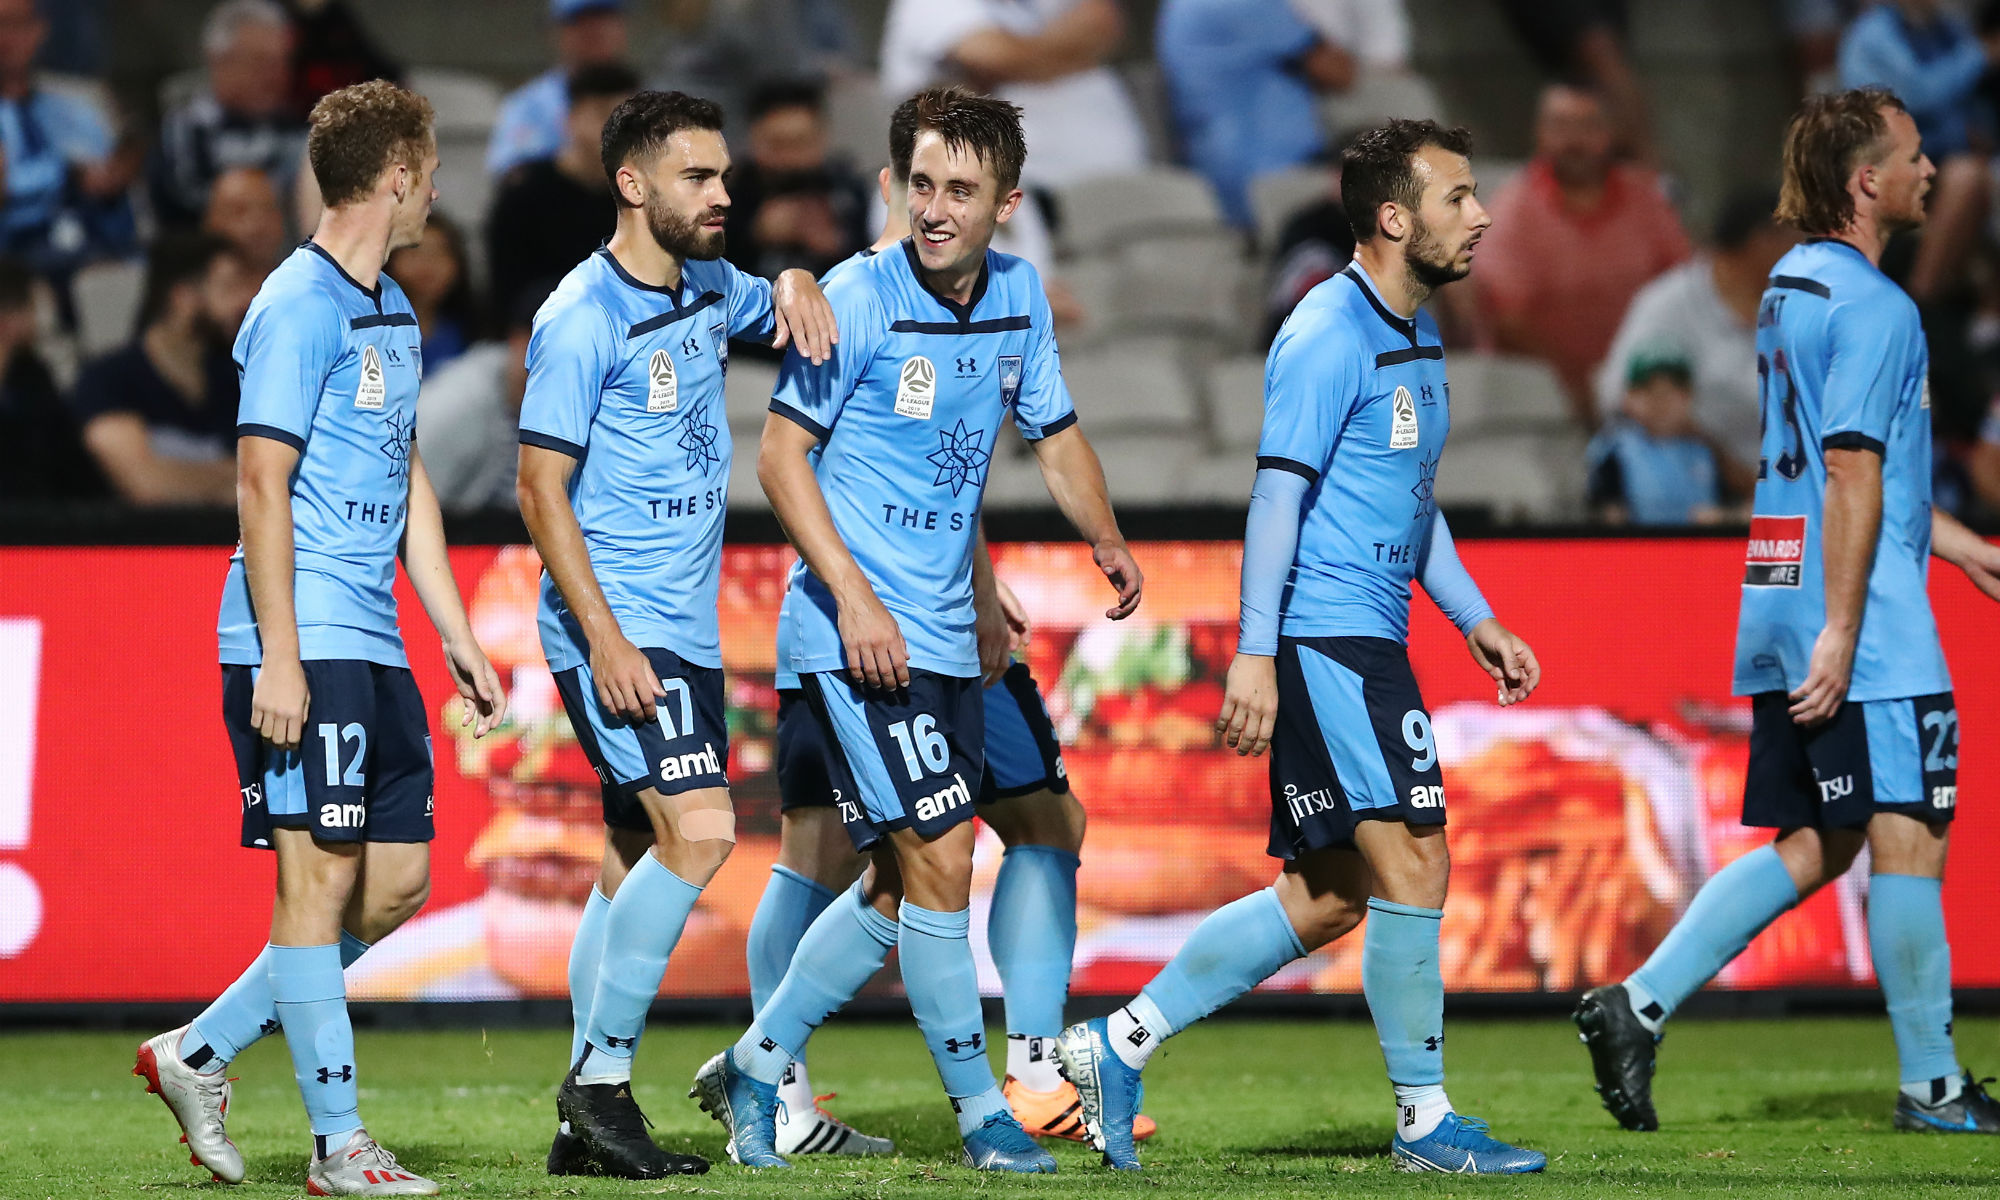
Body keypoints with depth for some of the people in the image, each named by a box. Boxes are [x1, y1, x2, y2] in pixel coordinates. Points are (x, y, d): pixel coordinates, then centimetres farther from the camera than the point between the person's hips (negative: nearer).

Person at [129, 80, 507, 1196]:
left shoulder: (395, 312, 18)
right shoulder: (300, 307, -11)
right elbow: (262, 486, -15)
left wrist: (462, 640, 21)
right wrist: (278, 659, -19)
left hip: (375, 644, 9)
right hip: (307, 644, -9)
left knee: (399, 876, 8)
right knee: (322, 873, -7)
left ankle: (200, 1053, 16)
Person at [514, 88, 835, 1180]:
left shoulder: (708, 290, 11)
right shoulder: (584, 317, -13)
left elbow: (779, 310, 34)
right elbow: (541, 490, -14)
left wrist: (798, 288, 9)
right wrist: (605, 640, -20)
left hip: (687, 630, 8)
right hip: (616, 627, -8)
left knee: (639, 861, 8)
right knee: (697, 831, -20)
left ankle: (586, 1123, 11)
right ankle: (602, 1077, -12)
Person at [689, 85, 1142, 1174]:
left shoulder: (1018, 297, 7)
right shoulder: (858, 299, -12)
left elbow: (1054, 434, 20)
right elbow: (781, 454, -11)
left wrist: (1105, 539, 1)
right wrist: (855, 597, -19)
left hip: (945, 634, 7)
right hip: (856, 634, -7)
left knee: (900, 887, 11)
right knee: (939, 863, -10)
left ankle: (754, 1068, 25)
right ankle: (982, 1114, 0)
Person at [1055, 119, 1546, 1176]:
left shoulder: (1417, 335, 17)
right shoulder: (1330, 334, -13)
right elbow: (1277, 491, -17)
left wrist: (1475, 620, 21)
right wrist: (1254, 651, -22)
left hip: (1366, 640, 10)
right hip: (1324, 639, -10)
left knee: (1329, 895, 9)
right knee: (1412, 863, -11)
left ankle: (1119, 1044, 16)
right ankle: (1425, 1121, -4)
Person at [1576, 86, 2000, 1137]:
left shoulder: (1791, 286, 18)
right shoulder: (1874, 308, -13)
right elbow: (1852, 475, -19)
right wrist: (1839, 633, -22)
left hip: (1777, 615, 9)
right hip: (1864, 626, -9)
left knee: (1812, 845, 11)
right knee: (1908, 835, -2)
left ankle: (1640, 1002, 2)